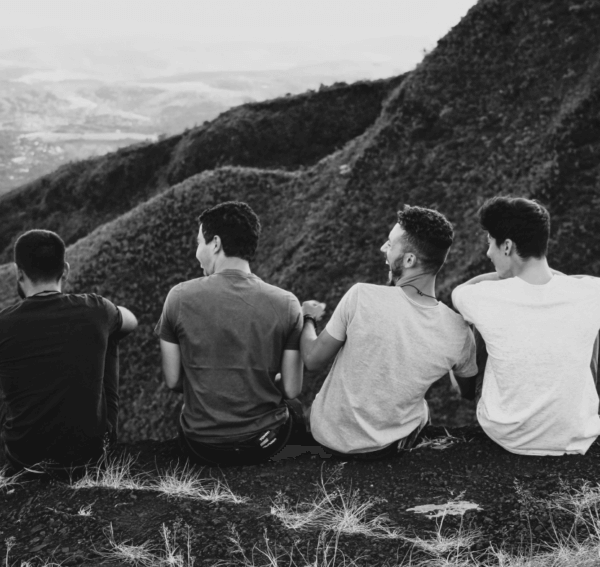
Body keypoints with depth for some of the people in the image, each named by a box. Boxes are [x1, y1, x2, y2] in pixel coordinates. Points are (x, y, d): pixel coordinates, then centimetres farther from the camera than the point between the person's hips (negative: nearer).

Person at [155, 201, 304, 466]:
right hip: (264, 444, -1)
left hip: (200, 447, 1)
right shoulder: (286, 304, -11)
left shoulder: (180, 296, -11)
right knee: (294, 408, 33)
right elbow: (292, 389, -7)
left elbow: (172, 381, -5)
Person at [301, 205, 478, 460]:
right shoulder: (458, 333, -19)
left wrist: (307, 318, 7)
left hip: (328, 436, -1)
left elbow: (312, 360, -14)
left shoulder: (361, 297, -27)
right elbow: (469, 390, 2)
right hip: (389, 447, 1)